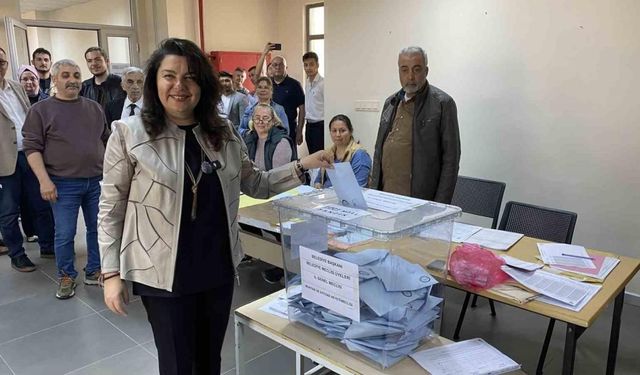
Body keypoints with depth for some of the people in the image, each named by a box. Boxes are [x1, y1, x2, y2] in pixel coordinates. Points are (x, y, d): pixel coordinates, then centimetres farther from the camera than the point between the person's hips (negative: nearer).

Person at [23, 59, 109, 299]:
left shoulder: (94, 108, 10)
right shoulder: (41, 110, 0)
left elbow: (106, 141, 16)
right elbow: (32, 148, -5)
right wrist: (44, 180, -14)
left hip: (97, 180, 3)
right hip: (64, 184, -3)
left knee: (98, 229, 10)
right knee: (64, 234, 1)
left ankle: (94, 271, 25)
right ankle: (66, 277, 20)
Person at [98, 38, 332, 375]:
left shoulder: (223, 132, 1)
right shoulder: (129, 133, -9)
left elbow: (255, 184, 8)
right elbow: (111, 209, -5)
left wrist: (302, 166, -3)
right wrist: (111, 273, -7)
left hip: (219, 268, 4)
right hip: (163, 274, -3)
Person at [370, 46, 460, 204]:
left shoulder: (443, 103, -5)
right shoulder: (391, 102, 13)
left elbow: (450, 159, -8)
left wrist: (440, 206, -12)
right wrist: (372, 189, 11)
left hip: (419, 198, -5)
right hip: (385, 195, 5)